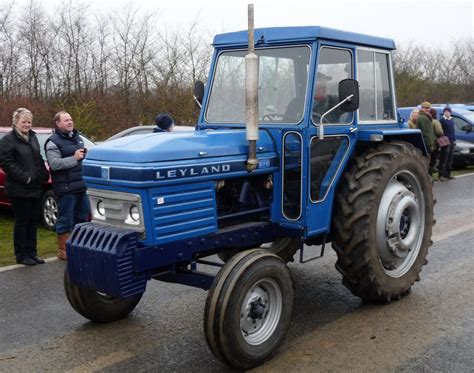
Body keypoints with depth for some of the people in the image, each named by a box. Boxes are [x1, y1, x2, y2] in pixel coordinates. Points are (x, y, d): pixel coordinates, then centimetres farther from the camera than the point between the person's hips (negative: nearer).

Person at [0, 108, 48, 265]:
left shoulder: (32, 137, 12)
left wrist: (44, 175, 6)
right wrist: (24, 177, -19)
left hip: (35, 188, 7)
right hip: (19, 189, -7)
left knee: (33, 221, 12)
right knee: (22, 222, 1)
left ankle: (31, 252, 22)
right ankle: (21, 255, 13)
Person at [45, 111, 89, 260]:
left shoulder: (77, 137, 16)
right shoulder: (53, 142, -8)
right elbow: (55, 164, -19)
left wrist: (85, 154, 8)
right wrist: (74, 158, -22)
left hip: (81, 185, 8)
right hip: (65, 187, -8)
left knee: (81, 217, 15)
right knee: (65, 220, -1)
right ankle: (63, 250, 9)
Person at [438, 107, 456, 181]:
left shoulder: (451, 120, 16)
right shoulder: (442, 120, -7)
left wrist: (454, 140, 16)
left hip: (452, 141, 7)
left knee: (450, 159, 10)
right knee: (444, 159, -7)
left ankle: (447, 174, 17)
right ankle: (441, 175, -4)